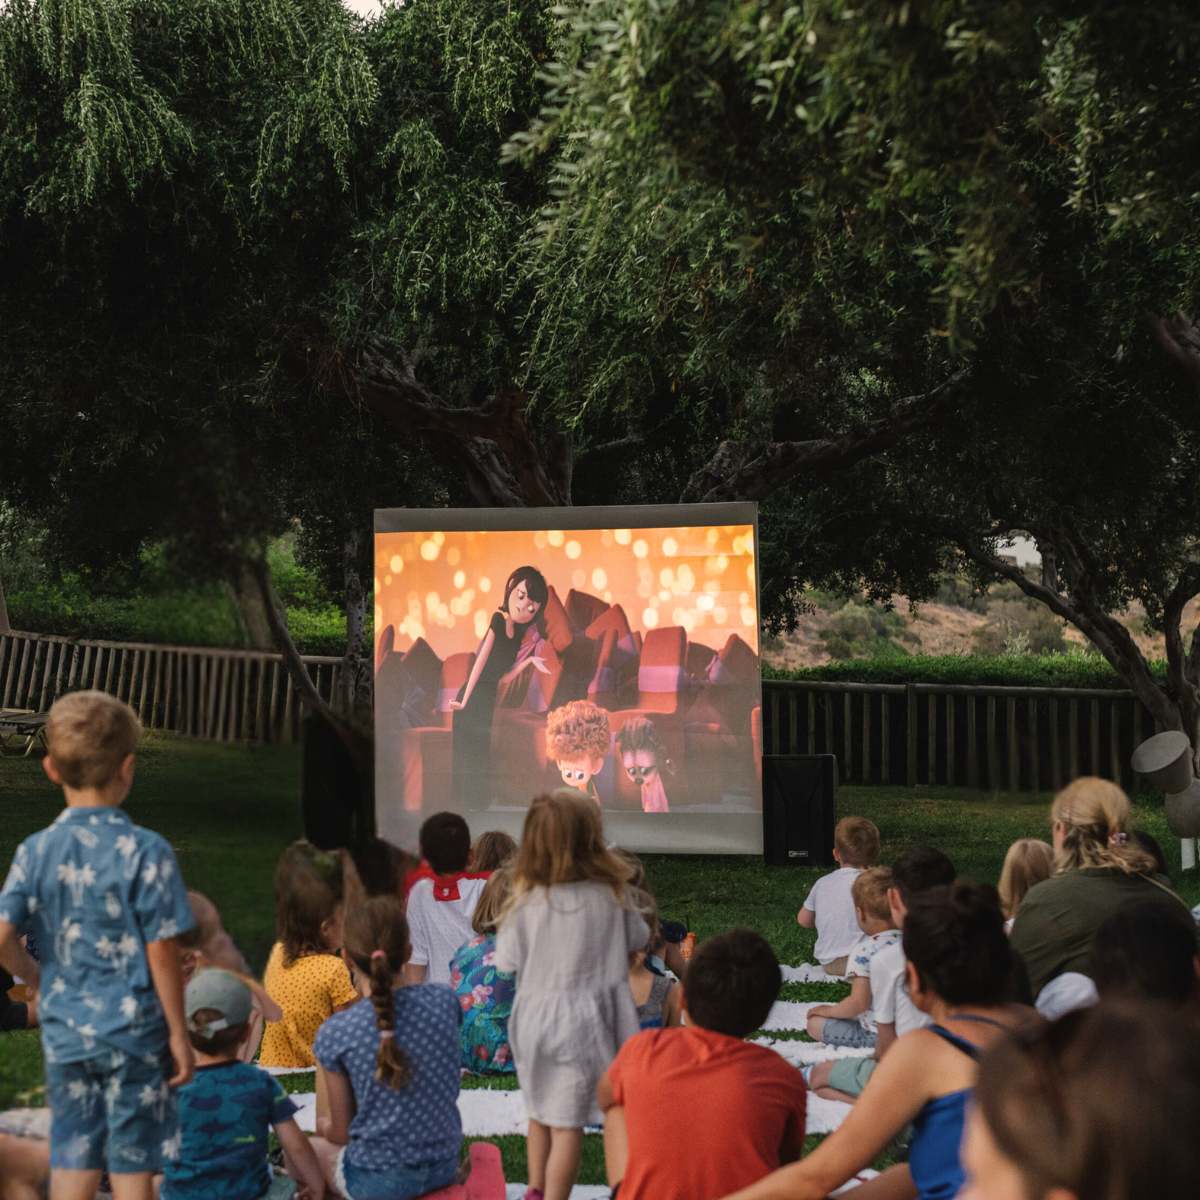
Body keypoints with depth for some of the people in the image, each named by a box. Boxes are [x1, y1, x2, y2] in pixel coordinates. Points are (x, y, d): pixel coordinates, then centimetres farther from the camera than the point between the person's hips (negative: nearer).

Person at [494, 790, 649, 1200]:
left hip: (535, 1017, 2)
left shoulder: (526, 901, -13)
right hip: (581, 1022, -1)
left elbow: (506, 960, -6)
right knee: (567, 1122, 4)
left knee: (539, 1111, 22)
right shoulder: (611, 893, -11)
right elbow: (637, 939, 6)